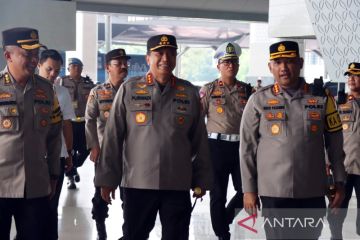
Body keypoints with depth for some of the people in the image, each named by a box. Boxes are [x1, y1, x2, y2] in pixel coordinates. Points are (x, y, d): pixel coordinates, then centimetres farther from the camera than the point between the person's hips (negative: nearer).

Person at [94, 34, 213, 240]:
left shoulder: (190, 92, 4)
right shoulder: (129, 89, 1)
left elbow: (199, 140, 7)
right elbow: (113, 137, 1)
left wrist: (201, 179, 7)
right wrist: (108, 178, -1)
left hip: (178, 185, 1)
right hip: (137, 183, -1)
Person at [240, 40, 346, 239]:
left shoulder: (322, 97, 3)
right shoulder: (258, 100, 0)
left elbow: (335, 142, 8)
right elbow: (247, 148, 2)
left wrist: (339, 183, 7)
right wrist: (249, 190, 0)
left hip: (313, 192, 2)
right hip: (274, 192, -2)